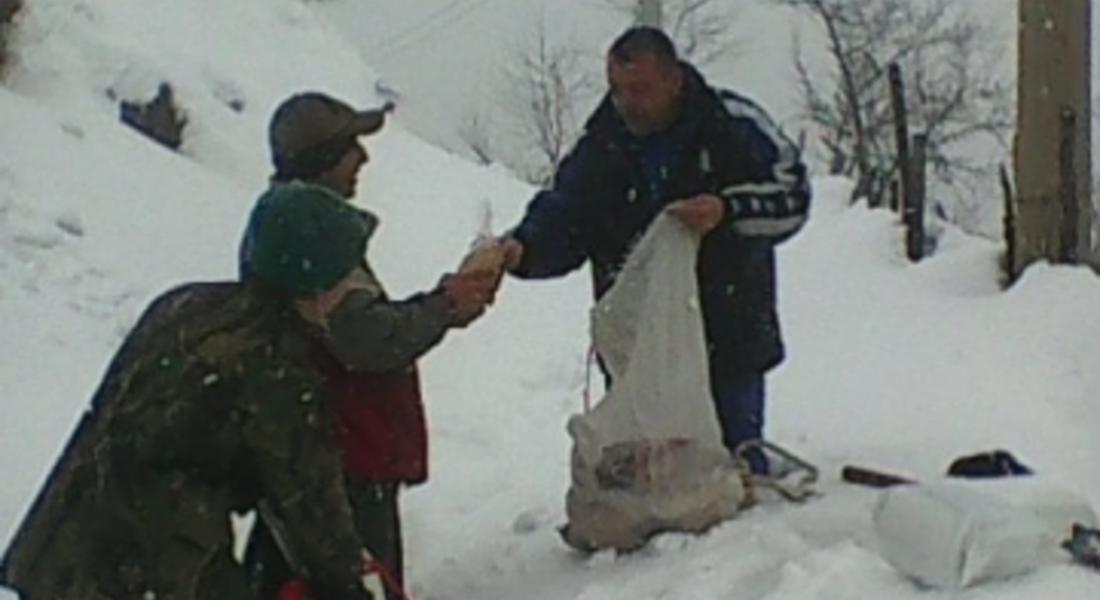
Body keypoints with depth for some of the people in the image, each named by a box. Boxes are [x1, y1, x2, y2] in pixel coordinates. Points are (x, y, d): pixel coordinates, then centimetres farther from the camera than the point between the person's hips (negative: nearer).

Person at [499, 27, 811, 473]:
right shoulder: (600, 147, 0)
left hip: (728, 342, -2)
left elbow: (791, 196, -8)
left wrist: (726, 210, -25)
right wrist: (523, 248, -22)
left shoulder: (732, 124, -8)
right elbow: (562, 220, 0)